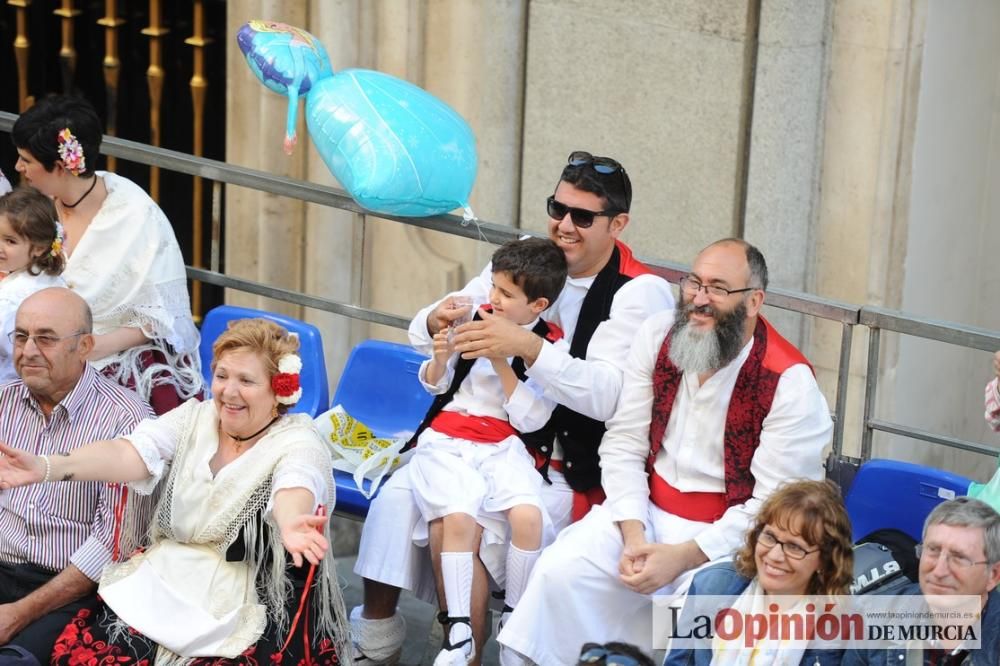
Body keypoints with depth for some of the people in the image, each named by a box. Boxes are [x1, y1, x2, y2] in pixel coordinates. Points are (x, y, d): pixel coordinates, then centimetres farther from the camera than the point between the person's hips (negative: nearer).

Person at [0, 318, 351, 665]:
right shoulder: (193, 417, 4)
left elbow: (294, 490, -33)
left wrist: (291, 524, -59)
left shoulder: (299, 443, -9)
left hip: (254, 608, -4)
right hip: (166, 582, 4)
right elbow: (129, 453, -13)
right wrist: (47, 468, -33)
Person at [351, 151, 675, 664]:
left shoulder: (640, 293, -11)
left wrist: (527, 347, -38)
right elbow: (421, 335, 6)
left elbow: (608, 395, -25)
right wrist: (438, 322, -20)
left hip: (570, 473, -6)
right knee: (399, 495, -14)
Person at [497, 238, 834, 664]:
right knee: (559, 572, -20)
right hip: (646, 512, 4)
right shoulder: (657, 336, 0)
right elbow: (623, 445, 0)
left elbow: (774, 506, -15)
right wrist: (634, 536, -15)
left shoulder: (790, 382, -14)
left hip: (729, 534, -4)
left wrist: (683, 557, -21)